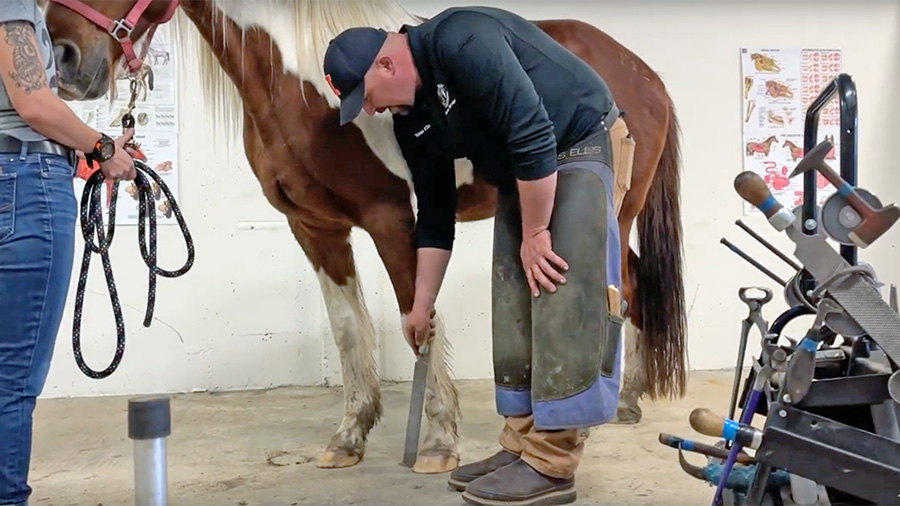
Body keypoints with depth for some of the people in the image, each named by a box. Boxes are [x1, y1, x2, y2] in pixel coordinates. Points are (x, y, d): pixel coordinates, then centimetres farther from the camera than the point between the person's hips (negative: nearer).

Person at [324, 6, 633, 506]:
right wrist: (422, 306, 13)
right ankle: (521, 444, 14)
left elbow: (533, 135, -29)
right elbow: (435, 218, 10)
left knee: (562, 301, -12)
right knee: (514, 307, 5)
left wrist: (535, 233, -22)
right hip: (523, 175, 9)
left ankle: (552, 466, -7)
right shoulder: (411, 122, 3)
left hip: (582, 147, -9)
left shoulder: (461, 43, -24)